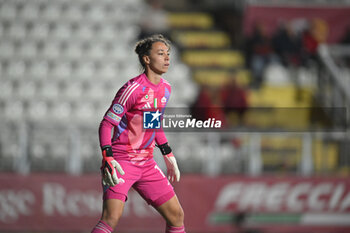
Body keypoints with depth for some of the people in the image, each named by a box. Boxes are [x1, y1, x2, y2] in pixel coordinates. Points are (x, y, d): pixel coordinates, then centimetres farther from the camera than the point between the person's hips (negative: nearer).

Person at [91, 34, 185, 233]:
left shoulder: (165, 88, 9)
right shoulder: (133, 89, -15)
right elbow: (106, 124, -14)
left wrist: (168, 154, 24)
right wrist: (108, 159, -25)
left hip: (146, 163, 8)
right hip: (121, 162, -8)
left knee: (176, 215, 8)